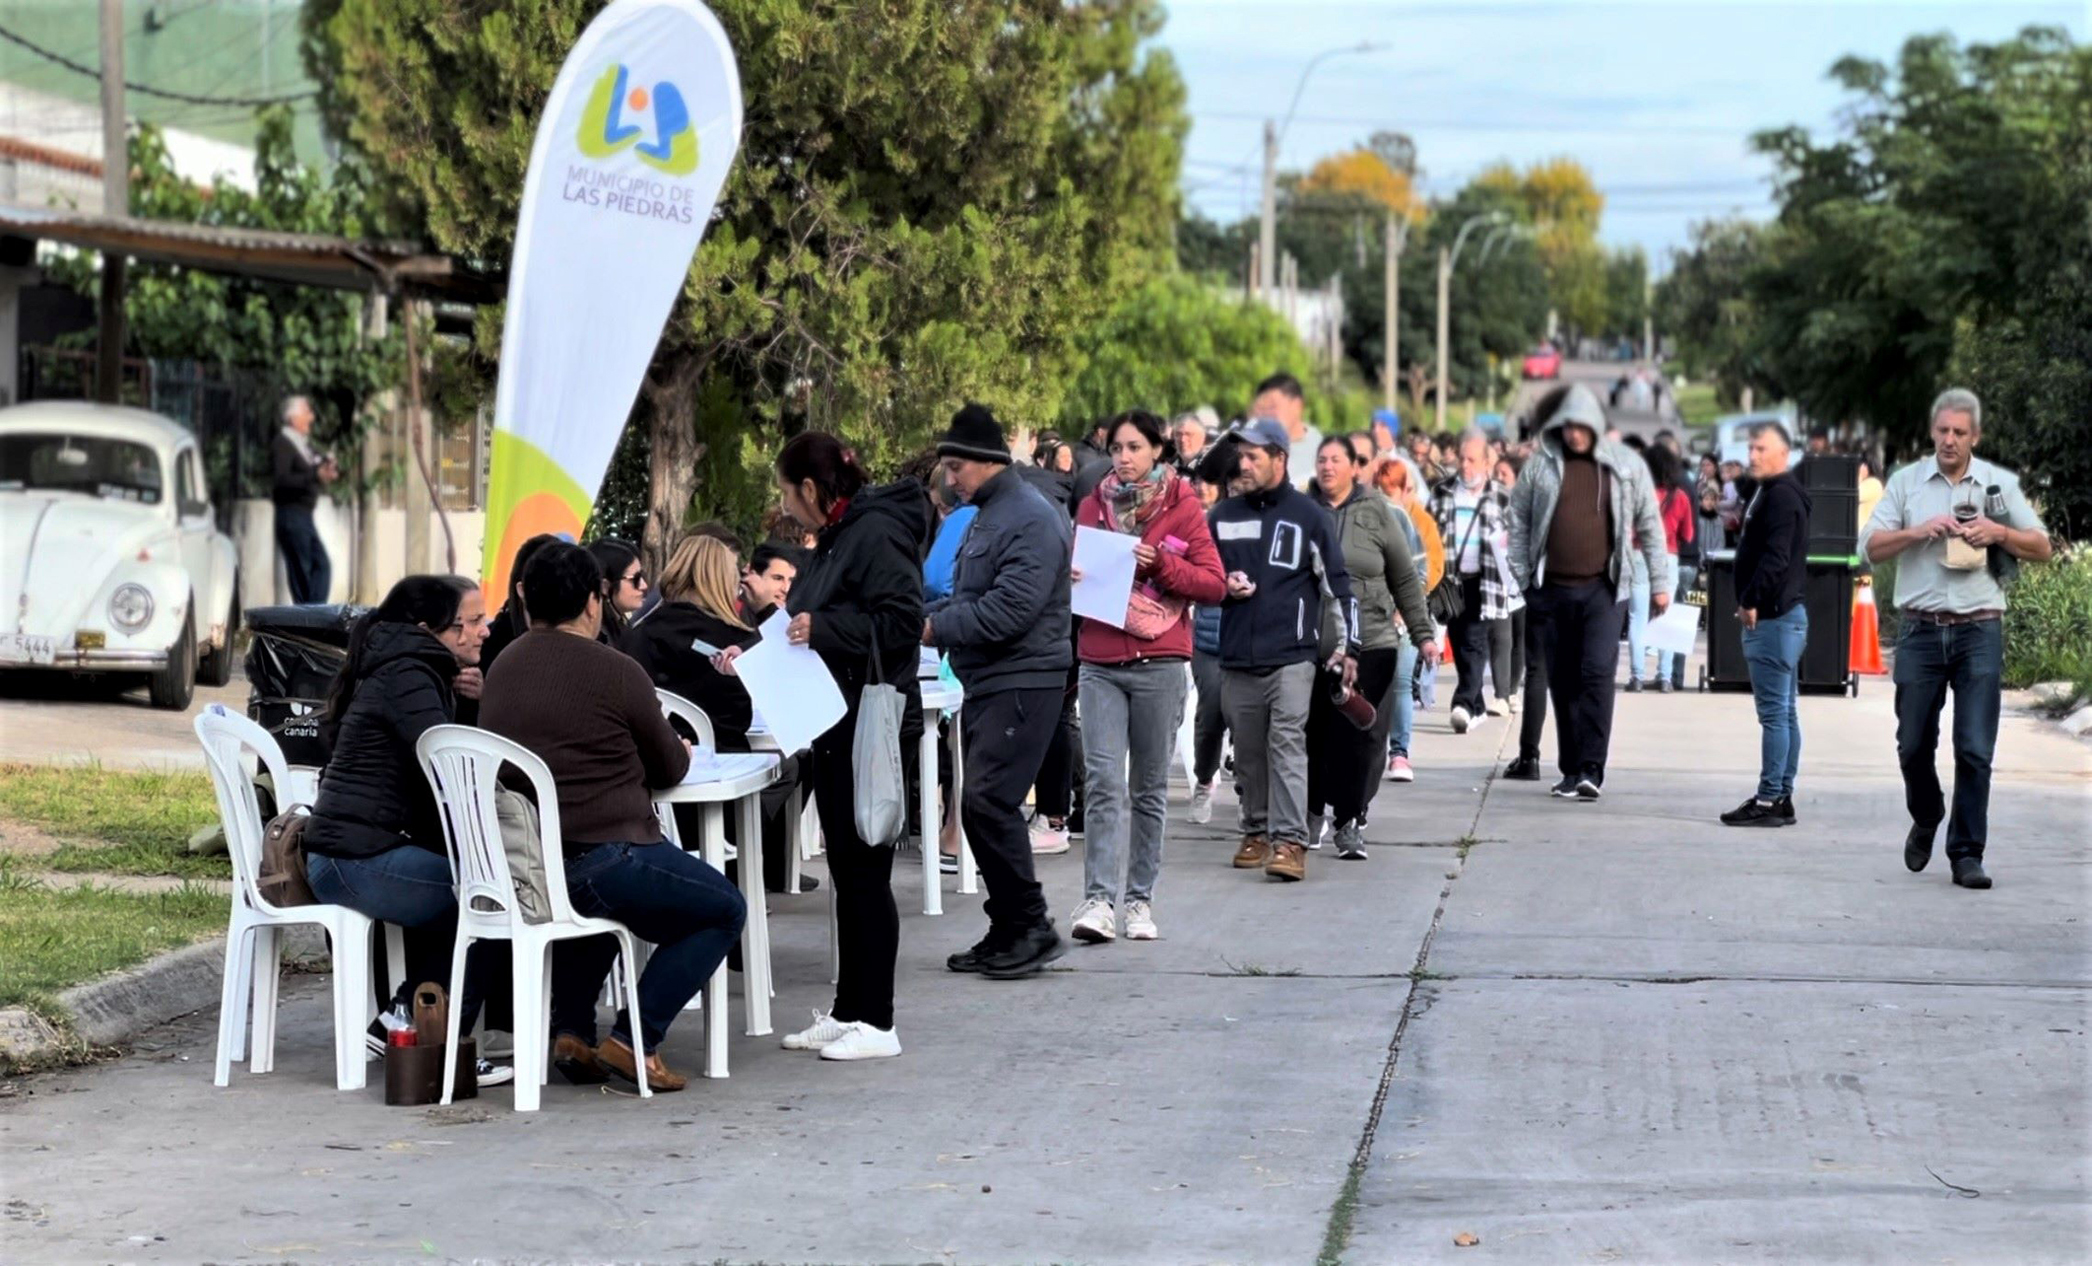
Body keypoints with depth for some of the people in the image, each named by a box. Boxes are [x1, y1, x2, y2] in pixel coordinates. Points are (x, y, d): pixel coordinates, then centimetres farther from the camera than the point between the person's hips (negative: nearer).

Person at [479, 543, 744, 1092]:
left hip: (516, 869, 7)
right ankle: (634, 1040, 1)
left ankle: (571, 1032, 24)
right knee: (724, 910, 13)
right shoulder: (616, 671, -9)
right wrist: (680, 751, 27)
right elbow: (668, 769, 3)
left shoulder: (502, 669, 10)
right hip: (601, 856, -7)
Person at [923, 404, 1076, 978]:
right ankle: (1008, 931, 17)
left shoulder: (1031, 518, -15)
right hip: (986, 683, 10)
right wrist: (922, 614, 6)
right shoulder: (987, 514, 18)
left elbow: (1010, 608, -24)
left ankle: (1031, 926, -7)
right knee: (982, 806, 11)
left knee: (987, 802, -15)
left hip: (1022, 682, -10)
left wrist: (936, 628, -16)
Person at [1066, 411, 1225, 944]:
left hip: (1160, 664, -2)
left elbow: (1212, 582, 0)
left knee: (1149, 785, 6)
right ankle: (1099, 900, -15)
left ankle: (1140, 899, 14)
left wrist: (1159, 563, -13)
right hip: (1100, 663, 2)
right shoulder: (1093, 505, 11)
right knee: (1103, 781, -10)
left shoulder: (1183, 506, 3)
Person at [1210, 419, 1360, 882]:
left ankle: (1290, 841, -18)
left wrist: (1348, 646, -3)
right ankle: (1257, 832, 20)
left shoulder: (1309, 516, 1)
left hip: (1291, 657, -4)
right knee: (1247, 751, 8)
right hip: (1236, 657, 4)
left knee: (1287, 743, -13)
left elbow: (1338, 583, 3)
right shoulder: (1225, 515, 12)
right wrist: (1223, 586, -1)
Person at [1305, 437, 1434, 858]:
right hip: (1310, 644, 1)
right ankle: (1313, 812, 22)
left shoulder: (1377, 513, 4)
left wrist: (1422, 633, 3)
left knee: (1360, 737, -4)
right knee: (1312, 734, 3)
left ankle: (1350, 822, 4)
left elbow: (1406, 579, 7)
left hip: (1370, 644, -1)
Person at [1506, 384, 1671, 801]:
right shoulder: (1541, 465, 5)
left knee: (1597, 673, -15)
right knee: (1562, 681, 6)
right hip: (1552, 590, 2)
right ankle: (1571, 770, 15)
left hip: (1603, 589, -2)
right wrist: (1519, 578, 3)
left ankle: (1591, 769, -15)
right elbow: (1519, 520, 10)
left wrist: (1660, 582, 6)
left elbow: (1650, 526, 8)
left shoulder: (1627, 467, 3)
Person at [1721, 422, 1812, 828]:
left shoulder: (1781, 495, -13)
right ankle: (1782, 798, 16)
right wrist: (1750, 603, 16)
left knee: (1774, 712, -9)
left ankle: (1769, 800, -9)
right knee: (1784, 712, 11)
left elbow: (1775, 557, -23)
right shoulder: (1772, 493, 20)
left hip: (1774, 617, -11)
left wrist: (1752, 601, -19)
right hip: (1781, 615, 11)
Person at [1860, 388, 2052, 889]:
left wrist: (2000, 533, -8)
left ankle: (1967, 853, 1)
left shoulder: (2000, 483, 7)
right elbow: (1871, 547, 3)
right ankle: (1925, 823, 32)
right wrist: (1920, 531, -13)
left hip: (1979, 631, -1)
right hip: (1921, 628, 1)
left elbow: (2042, 547, 10)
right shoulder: (1906, 482, 7)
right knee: (1914, 744, 5)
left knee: (1975, 749, -6)